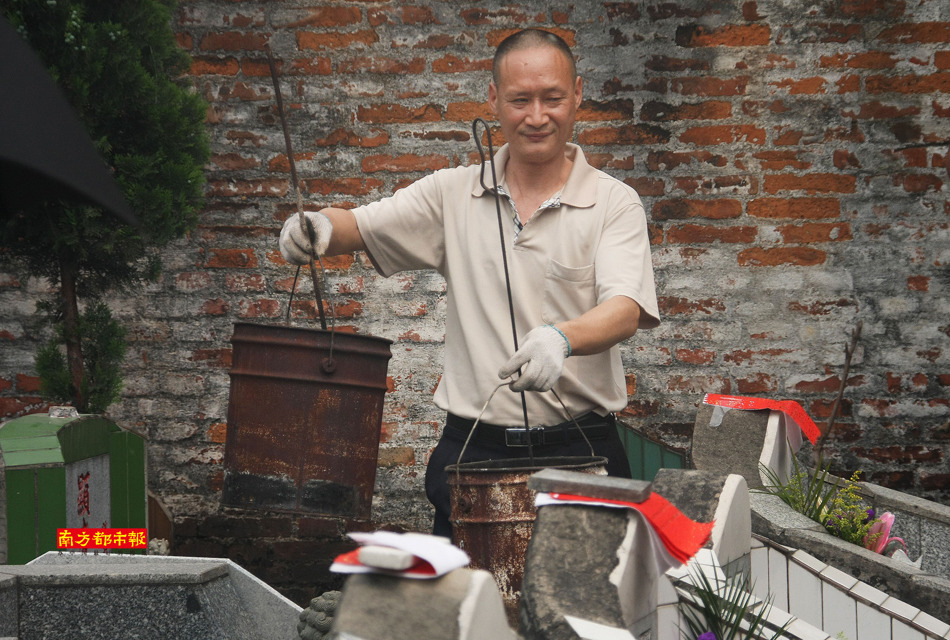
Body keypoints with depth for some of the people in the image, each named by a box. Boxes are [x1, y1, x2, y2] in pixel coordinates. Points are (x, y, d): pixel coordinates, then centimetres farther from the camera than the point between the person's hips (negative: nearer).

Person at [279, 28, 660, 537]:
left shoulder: (614, 203, 1)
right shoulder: (455, 193, 10)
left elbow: (625, 310, -13)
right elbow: (359, 227, 5)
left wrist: (561, 338, -34)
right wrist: (319, 226, -19)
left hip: (579, 452, -2)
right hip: (472, 450, 2)